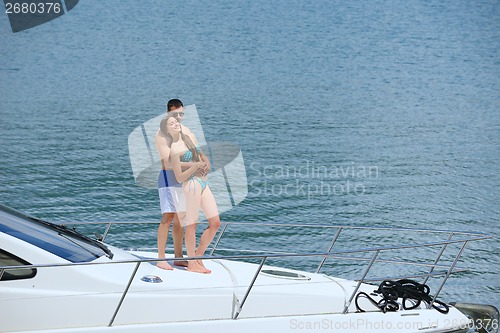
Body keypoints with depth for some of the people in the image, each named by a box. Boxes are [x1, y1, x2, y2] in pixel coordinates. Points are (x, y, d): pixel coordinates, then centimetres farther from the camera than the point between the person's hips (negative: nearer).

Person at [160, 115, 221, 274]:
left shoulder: (191, 137, 12)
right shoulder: (175, 149, -9)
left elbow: (201, 154, 28)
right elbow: (179, 178, -11)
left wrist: (206, 161, 6)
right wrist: (197, 165, -13)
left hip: (203, 183, 8)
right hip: (191, 184, -8)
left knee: (215, 223, 6)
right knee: (191, 225, -1)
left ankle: (198, 256, 19)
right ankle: (192, 263, 9)